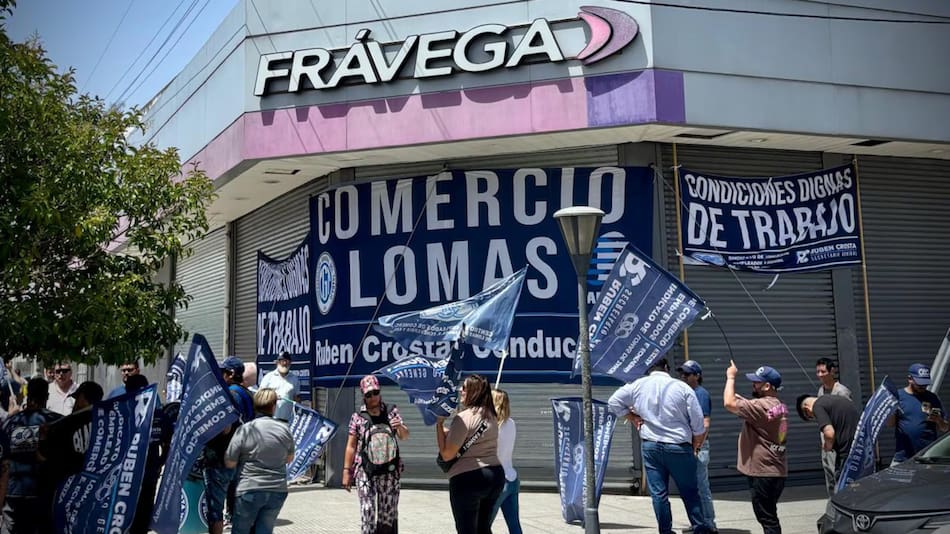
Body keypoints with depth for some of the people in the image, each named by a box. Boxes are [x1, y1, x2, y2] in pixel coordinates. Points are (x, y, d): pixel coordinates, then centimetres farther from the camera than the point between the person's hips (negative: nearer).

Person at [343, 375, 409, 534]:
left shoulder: (391, 412, 7)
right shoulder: (358, 417, 3)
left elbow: (405, 436, 7)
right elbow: (351, 446, 5)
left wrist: (400, 427, -15)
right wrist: (346, 471, 0)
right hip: (365, 470, -1)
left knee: (389, 512, 4)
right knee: (367, 511, -6)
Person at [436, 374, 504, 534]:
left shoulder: (463, 417, -15)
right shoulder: (491, 416, 9)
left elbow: (446, 454, -16)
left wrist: (439, 424, -9)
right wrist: (446, 430, 16)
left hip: (467, 479, -7)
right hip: (496, 475, 8)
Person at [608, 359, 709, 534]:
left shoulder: (638, 385, 1)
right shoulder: (683, 388, -5)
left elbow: (614, 401, 7)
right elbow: (698, 425, -3)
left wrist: (632, 418, 10)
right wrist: (695, 447, 11)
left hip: (650, 446, 2)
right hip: (679, 447, -2)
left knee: (658, 493, 7)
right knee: (690, 493, 9)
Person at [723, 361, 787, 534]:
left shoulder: (762, 406, -21)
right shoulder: (779, 406, 10)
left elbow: (729, 404, -25)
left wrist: (731, 377, -12)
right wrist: (741, 399, 10)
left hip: (763, 472, -10)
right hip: (777, 471, 10)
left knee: (767, 519, -5)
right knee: (770, 517, 18)